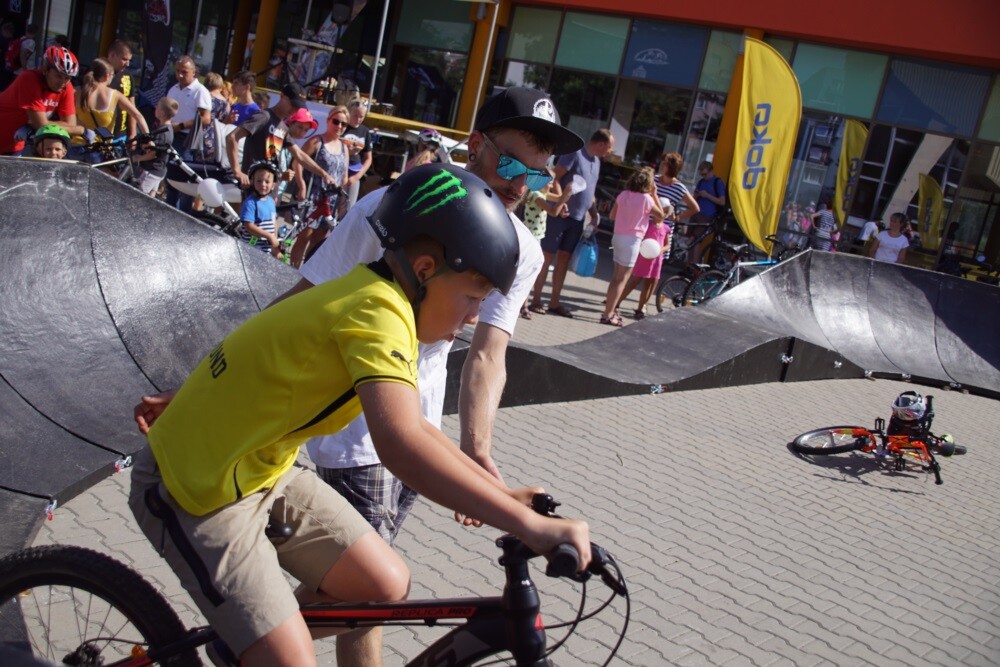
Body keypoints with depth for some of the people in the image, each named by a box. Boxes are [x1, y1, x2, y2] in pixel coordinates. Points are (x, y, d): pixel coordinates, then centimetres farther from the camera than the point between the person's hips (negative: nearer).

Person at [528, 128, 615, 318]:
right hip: (560, 214, -8)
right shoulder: (575, 154, -12)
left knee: (564, 259, 10)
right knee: (547, 257, -2)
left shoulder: (596, 161, 14)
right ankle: (535, 300, 4)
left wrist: (594, 215, 13)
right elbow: (554, 178, -16)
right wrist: (560, 203, -24)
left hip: (577, 219, 8)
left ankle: (554, 303, 16)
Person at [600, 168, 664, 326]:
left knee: (616, 276, 17)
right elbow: (661, 215, 3)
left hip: (618, 237, 6)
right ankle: (608, 314, -3)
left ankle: (610, 309, 24)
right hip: (632, 240, -6)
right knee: (622, 278, -2)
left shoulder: (623, 194, 4)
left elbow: (612, 215, 11)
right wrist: (654, 195, 3)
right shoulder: (646, 198, -11)